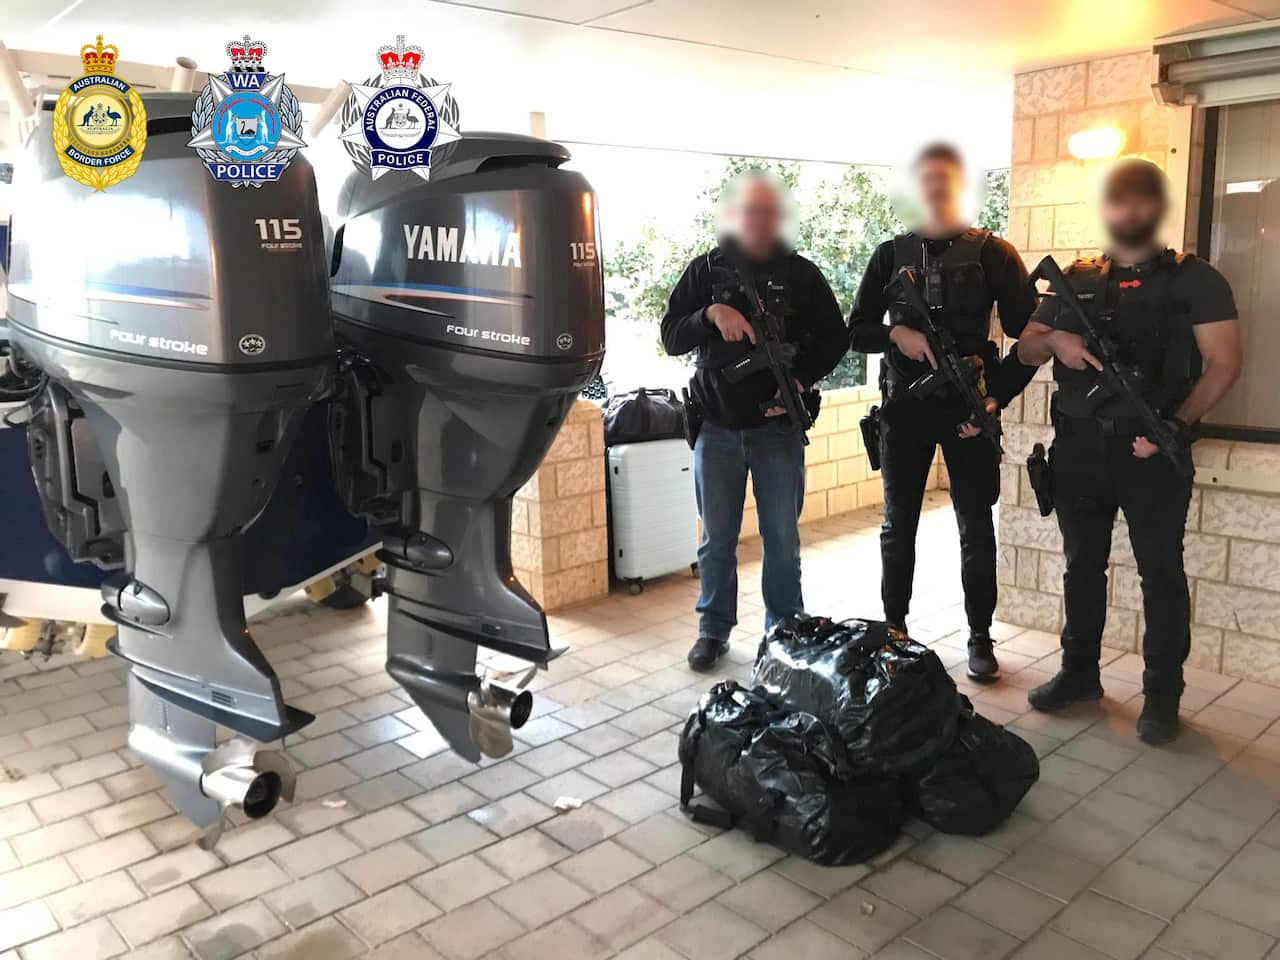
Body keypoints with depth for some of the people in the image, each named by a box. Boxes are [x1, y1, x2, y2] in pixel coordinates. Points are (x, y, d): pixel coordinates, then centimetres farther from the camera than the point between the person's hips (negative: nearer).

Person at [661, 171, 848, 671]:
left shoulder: (801, 273, 4)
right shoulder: (706, 270, 4)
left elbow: (835, 338, 8)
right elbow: (671, 338, 0)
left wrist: (802, 380, -9)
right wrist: (710, 314, -19)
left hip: (778, 426, 0)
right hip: (717, 427, 0)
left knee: (782, 537, 8)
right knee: (716, 538, 9)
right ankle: (714, 629, 23)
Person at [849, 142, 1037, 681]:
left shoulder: (992, 253, 2)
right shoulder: (890, 254, 9)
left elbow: (1029, 335, -1)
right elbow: (857, 330, 7)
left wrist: (998, 396, -12)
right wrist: (897, 334, -14)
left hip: (968, 410, -2)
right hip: (904, 408, 2)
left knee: (976, 529, 5)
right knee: (898, 526, 9)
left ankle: (980, 637, 17)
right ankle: (894, 630, 22)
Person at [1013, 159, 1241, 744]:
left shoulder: (1194, 280, 1)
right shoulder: (1076, 280, 11)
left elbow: (1223, 363, -6)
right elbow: (1025, 348, 11)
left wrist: (1177, 424, -19)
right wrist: (1055, 340, -11)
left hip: (1152, 448, -3)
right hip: (1079, 447, 4)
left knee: (1161, 573, 2)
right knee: (1082, 564, 13)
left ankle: (1162, 696, 13)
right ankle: (1079, 674, 26)